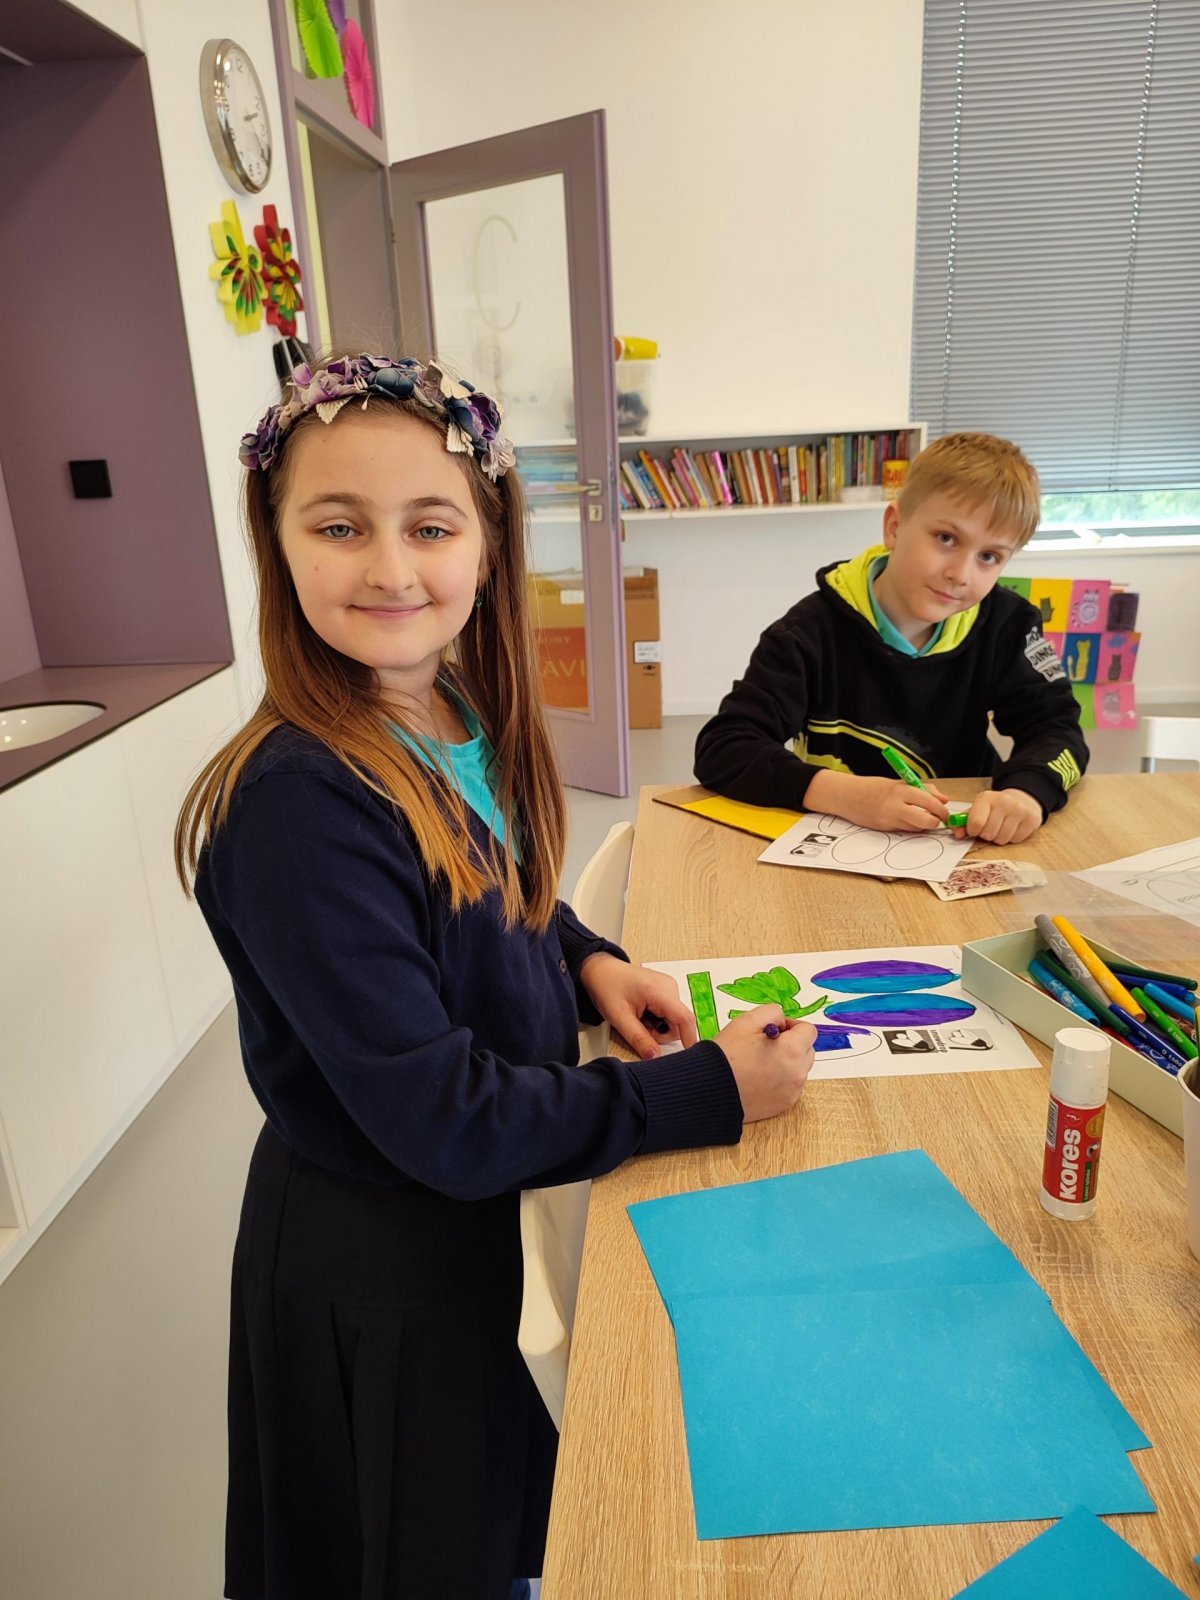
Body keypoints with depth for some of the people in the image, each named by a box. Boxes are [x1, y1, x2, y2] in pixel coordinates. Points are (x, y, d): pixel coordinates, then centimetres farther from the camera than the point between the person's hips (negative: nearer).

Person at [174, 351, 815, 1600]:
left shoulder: (466, 720, -8)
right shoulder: (300, 804, -33)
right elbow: (440, 1118, -29)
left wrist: (584, 961, -7)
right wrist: (706, 1092, -24)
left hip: (473, 1208, 7)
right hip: (373, 1269, -7)